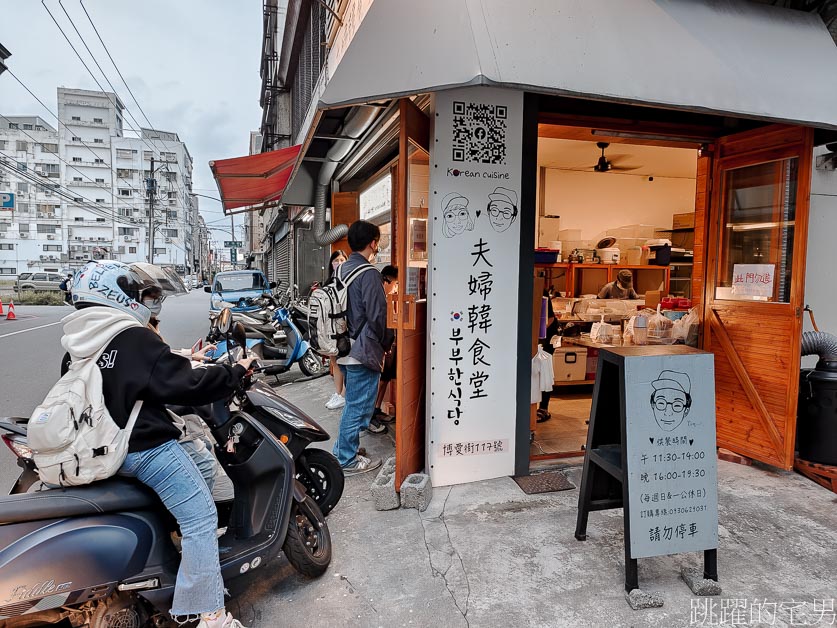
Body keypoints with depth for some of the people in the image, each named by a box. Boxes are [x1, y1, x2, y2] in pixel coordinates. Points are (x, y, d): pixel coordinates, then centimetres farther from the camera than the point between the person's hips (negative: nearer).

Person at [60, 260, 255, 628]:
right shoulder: (136, 339, -18)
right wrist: (236, 372, -9)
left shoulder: (76, 346, 7)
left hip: (103, 447, 9)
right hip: (144, 449, -9)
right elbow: (185, 385, -20)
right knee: (201, 518, -4)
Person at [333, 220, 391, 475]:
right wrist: (387, 342, -3)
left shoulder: (341, 269, 9)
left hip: (344, 348, 9)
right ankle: (347, 460, 14)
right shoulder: (368, 274, -18)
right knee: (358, 406, 3)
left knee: (353, 403, 23)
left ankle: (343, 449, 35)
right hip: (363, 350, -9)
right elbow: (376, 316, -20)